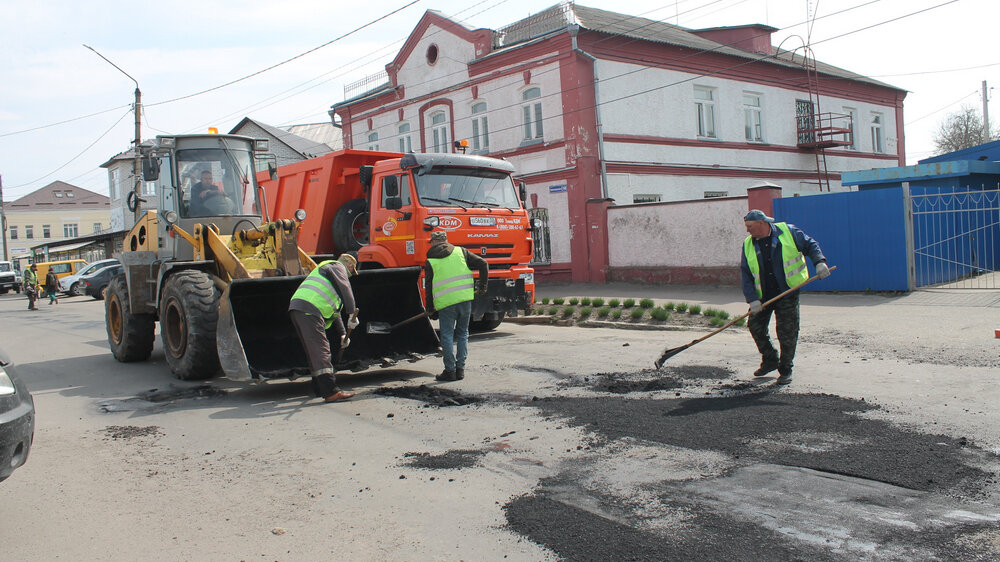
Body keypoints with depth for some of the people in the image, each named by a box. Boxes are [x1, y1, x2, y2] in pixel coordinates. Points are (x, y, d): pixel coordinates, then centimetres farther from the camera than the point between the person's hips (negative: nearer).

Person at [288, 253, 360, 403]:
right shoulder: (337, 267, 11)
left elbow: (334, 310, 38)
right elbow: (345, 289, -7)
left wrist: (343, 334, 36)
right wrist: (353, 315, -10)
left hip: (296, 310, 10)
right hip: (308, 310, -10)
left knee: (314, 351, 16)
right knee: (321, 351, -15)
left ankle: (320, 388, 22)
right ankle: (331, 392, -20)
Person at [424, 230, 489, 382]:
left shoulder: (430, 262, 4)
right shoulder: (461, 252, 10)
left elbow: (429, 288, 5)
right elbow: (483, 264, 6)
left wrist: (430, 309, 14)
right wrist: (482, 286, 14)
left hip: (445, 302, -3)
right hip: (465, 298, 3)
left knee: (447, 336, 4)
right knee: (462, 334, 13)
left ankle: (450, 370, 4)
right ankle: (460, 369, 13)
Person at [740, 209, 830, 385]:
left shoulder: (789, 232, -4)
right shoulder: (748, 245, 3)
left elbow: (811, 245, 2)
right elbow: (745, 273, -1)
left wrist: (819, 262, -17)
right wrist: (752, 299, -11)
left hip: (787, 293, -4)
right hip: (762, 296, 4)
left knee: (787, 331, -4)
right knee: (755, 325, 5)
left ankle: (785, 370, 10)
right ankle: (770, 360, 26)